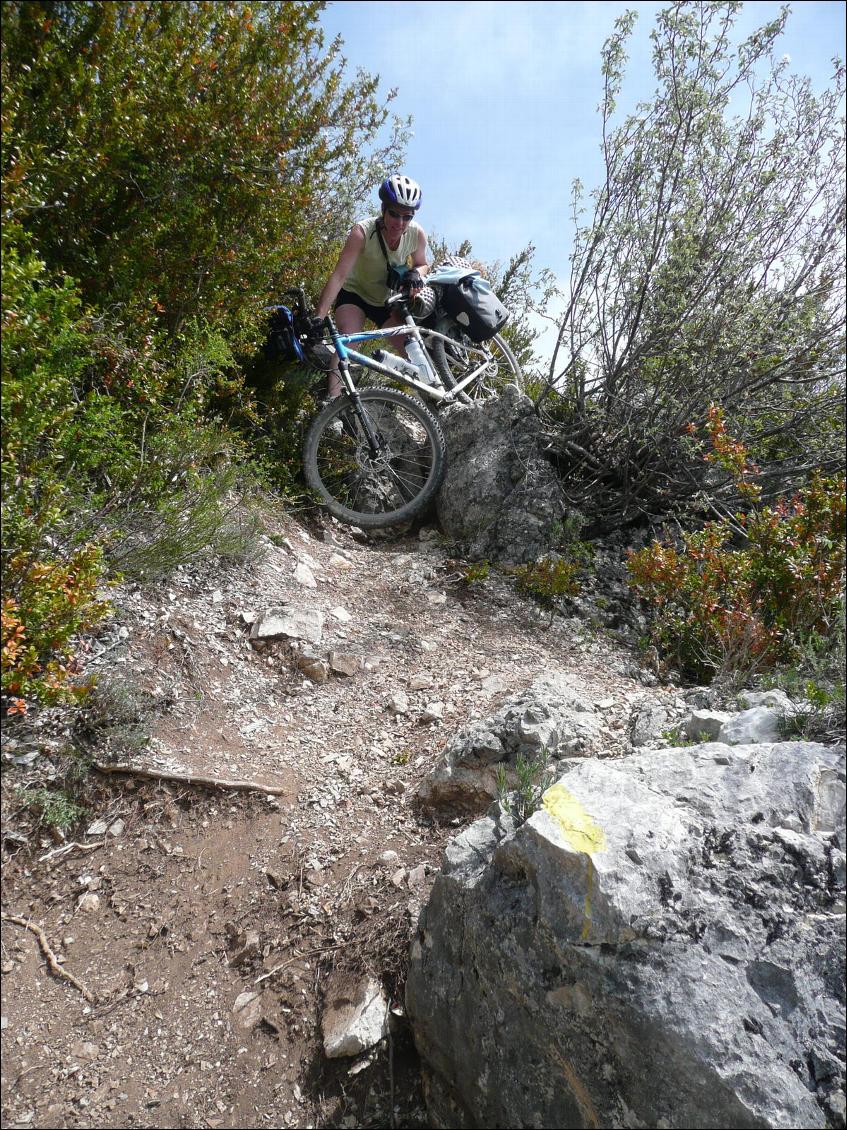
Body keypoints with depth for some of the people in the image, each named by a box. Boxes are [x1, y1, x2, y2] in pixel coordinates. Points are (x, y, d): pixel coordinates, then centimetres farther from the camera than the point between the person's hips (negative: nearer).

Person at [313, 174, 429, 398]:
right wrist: (318, 317, -48)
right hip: (354, 293, -4)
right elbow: (339, 275, -37)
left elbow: (422, 264, 1)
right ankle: (333, 400, -34)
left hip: (387, 299, 4)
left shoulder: (417, 234, -19)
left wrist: (416, 273, -25)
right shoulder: (362, 232, -30)